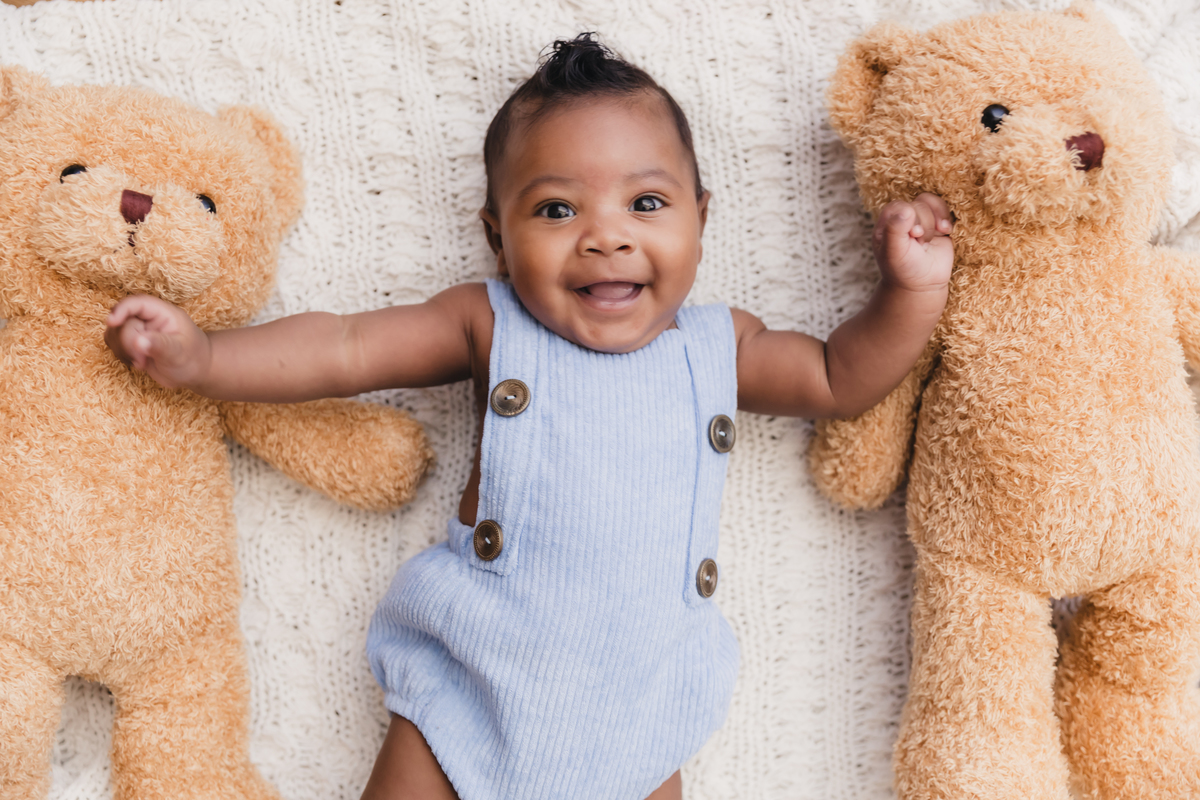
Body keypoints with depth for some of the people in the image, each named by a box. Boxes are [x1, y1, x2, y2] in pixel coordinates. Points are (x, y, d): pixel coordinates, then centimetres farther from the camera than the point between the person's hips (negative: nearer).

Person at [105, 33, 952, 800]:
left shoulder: (721, 346, 3)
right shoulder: (490, 325, -3)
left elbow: (839, 380, 13)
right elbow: (342, 349, -3)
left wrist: (912, 292, -1)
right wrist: (198, 356, -12)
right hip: (470, 684, -1)